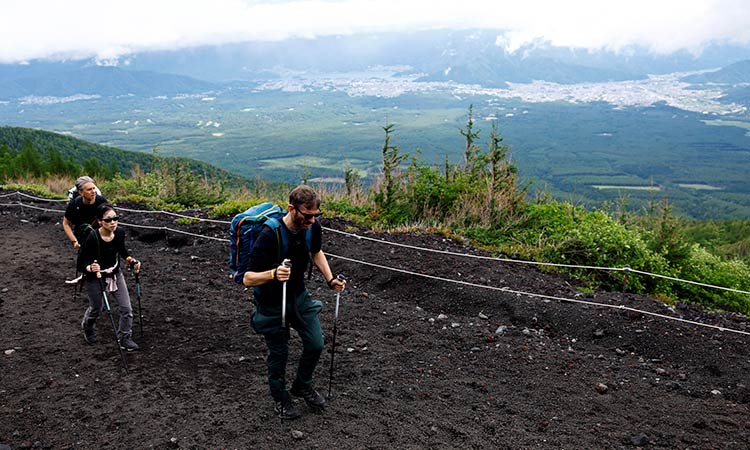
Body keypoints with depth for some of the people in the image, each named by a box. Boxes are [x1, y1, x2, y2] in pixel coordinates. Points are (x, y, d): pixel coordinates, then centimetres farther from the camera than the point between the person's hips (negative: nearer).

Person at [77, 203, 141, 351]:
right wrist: (90, 268, -42)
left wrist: (131, 261, -7)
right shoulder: (92, 239, -29)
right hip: (95, 278, -4)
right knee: (96, 309, 17)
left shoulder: (120, 233, -15)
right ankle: (87, 327, 52)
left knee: (126, 308, -1)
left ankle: (124, 339, 18)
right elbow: (80, 264, -22)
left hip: (115, 275, 4)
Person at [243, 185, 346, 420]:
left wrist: (330, 279, -1)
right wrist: (273, 274, -49)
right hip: (272, 303, -5)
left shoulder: (313, 228, -13)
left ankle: (302, 386, 36)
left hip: (300, 296, 6)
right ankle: (281, 398, 34)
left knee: (315, 344, 8)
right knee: (279, 353, 8)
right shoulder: (270, 235, -32)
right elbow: (247, 279, -30)